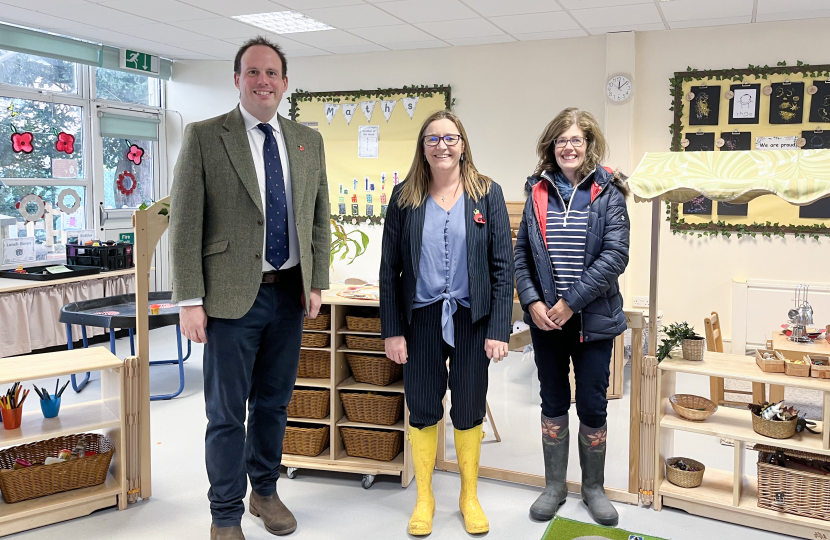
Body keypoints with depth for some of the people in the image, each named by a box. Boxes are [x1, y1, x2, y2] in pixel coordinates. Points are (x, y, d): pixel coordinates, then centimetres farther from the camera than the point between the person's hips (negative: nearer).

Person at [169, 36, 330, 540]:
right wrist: (190, 300, -12)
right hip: (232, 295, -4)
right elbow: (185, 223, -7)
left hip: (289, 293, 4)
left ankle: (265, 490, 37)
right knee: (227, 412, 6)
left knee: (274, 403, 17)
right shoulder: (204, 137, -4)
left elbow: (318, 217, 12)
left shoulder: (308, 140, 9)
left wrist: (317, 283, 6)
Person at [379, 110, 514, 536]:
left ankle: (469, 497, 31)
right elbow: (390, 268, 2)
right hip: (421, 319, 1)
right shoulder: (405, 196, 1)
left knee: (469, 410, 10)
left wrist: (499, 329, -8)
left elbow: (503, 265, -2)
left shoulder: (487, 194, 0)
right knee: (422, 410, 8)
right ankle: (424, 498, 29)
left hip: (471, 319, 0)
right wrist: (392, 330, -3)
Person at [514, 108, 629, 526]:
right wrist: (532, 302, -10)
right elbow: (521, 253, 4)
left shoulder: (607, 193, -5)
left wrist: (571, 302, -17)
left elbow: (615, 255, -13)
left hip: (593, 319, -2)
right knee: (553, 403, 13)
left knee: (593, 407, 7)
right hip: (545, 319, 3)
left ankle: (593, 487, 28)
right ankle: (554, 486, 29)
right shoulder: (538, 192, 5)